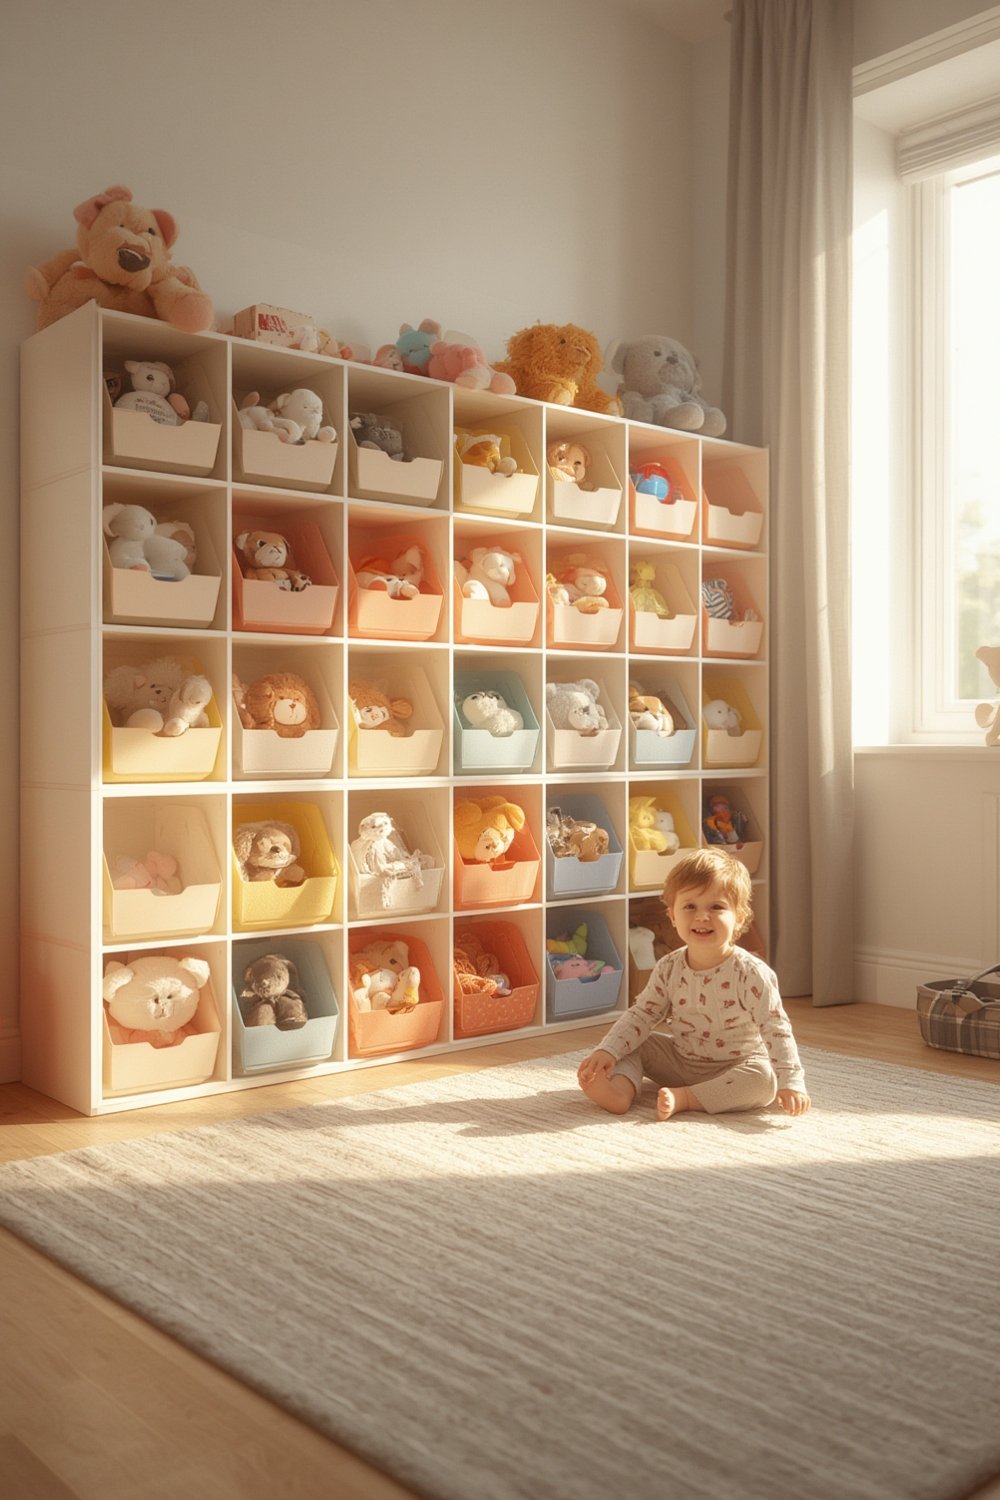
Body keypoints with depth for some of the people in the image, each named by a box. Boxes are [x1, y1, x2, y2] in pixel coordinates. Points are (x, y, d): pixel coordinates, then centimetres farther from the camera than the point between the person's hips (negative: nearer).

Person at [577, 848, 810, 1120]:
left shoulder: (750, 973, -20)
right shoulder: (669, 969, -6)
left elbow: (775, 1029, -20)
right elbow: (641, 1015, -2)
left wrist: (791, 1082, -29)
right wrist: (608, 1051, -15)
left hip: (734, 1069, -4)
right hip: (681, 1061, 4)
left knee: (763, 1080, -33)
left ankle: (683, 1097, -30)